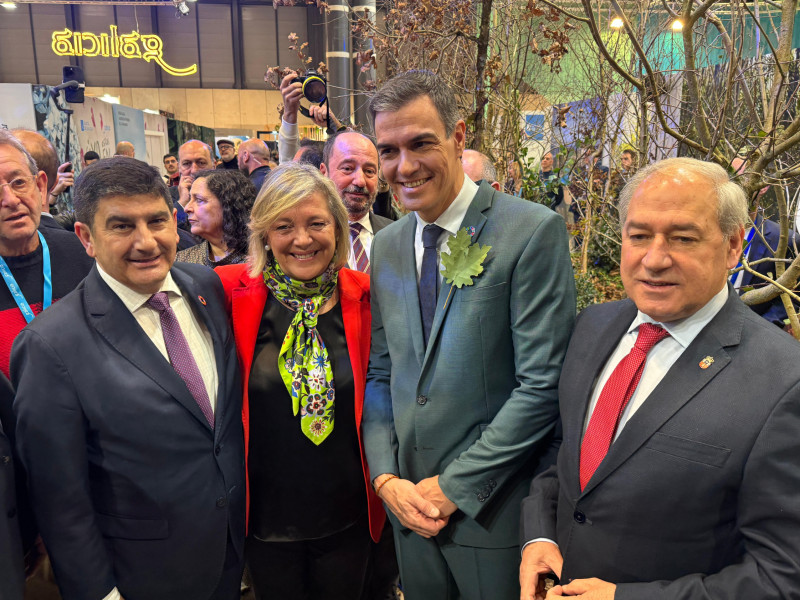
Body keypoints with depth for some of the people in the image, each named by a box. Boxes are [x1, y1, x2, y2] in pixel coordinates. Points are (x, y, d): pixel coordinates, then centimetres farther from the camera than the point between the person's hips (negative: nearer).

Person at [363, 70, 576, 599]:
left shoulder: (532, 231, -15)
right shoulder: (385, 246, 4)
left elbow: (542, 385, -18)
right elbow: (379, 374, 8)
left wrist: (452, 487, -14)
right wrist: (386, 478, -3)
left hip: (495, 512, -5)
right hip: (408, 504, 5)